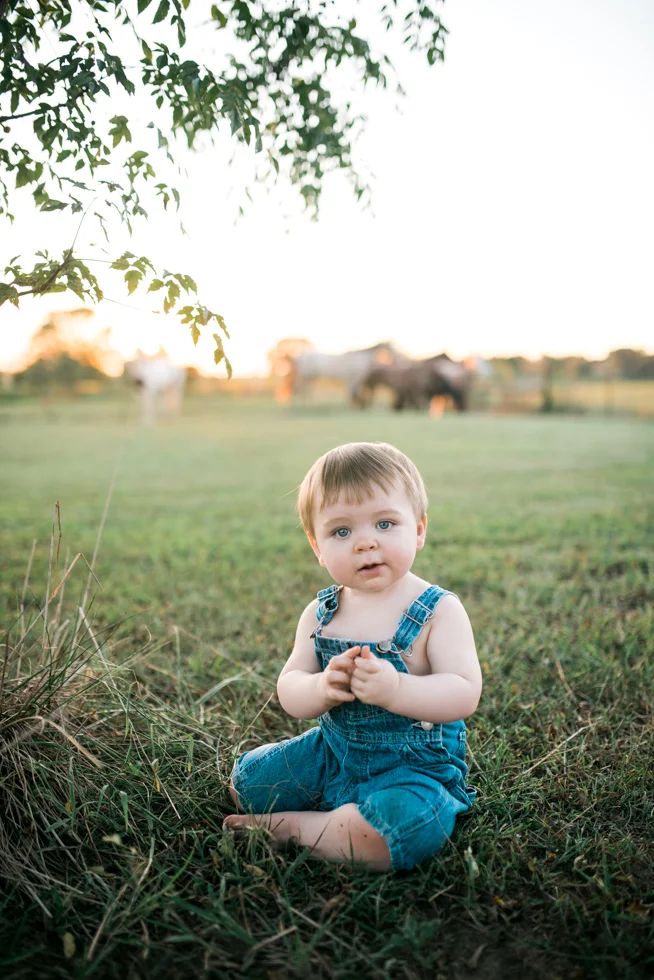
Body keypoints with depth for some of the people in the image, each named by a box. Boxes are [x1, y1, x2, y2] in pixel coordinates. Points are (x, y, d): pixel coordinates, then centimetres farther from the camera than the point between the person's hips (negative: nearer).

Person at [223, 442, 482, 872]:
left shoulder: (439, 611, -15)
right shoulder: (320, 614, -2)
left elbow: (464, 694, -23)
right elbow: (289, 689, -5)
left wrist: (395, 689, -40)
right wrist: (322, 688, -29)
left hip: (417, 766, -4)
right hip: (334, 751, 5)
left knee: (403, 824, -34)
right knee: (246, 780, 4)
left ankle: (287, 828, -10)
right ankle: (345, 813, 12)